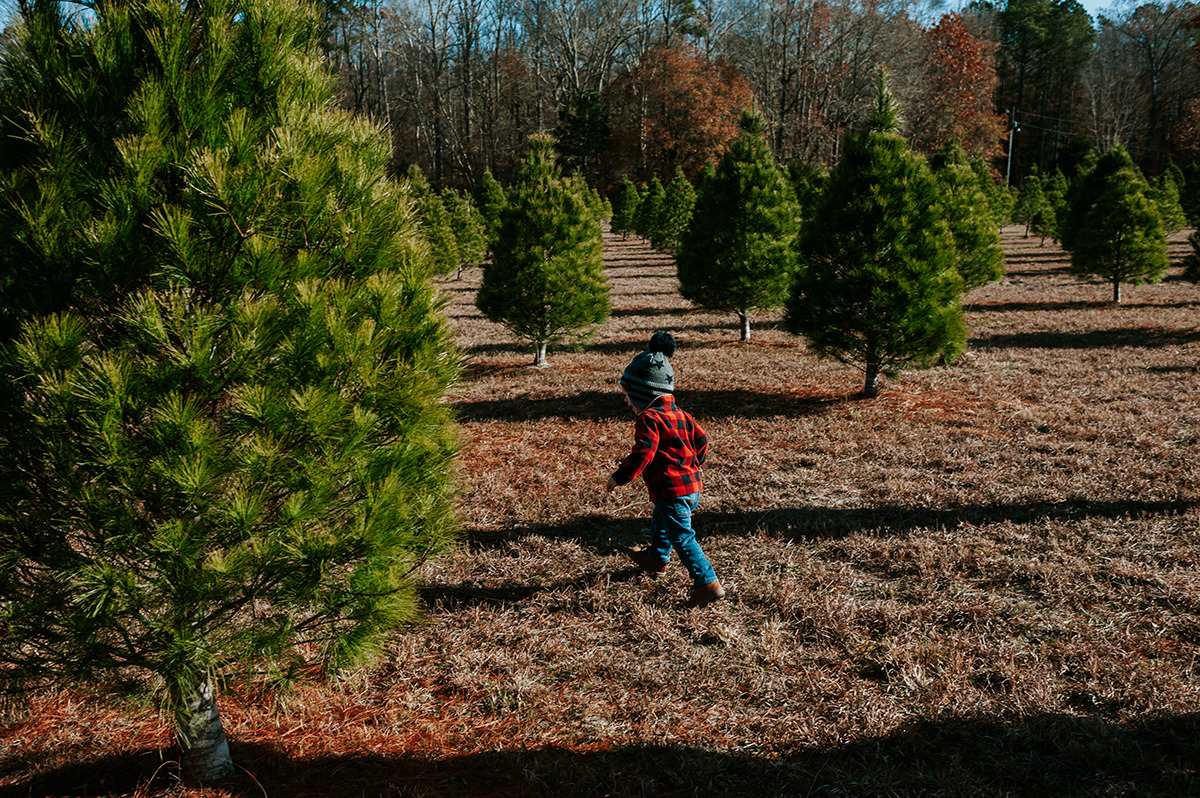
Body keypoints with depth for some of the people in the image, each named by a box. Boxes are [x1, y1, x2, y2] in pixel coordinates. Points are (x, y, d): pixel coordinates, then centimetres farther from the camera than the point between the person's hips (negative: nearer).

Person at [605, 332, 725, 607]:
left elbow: (642, 455, -23)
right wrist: (692, 465, 29)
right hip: (692, 483, 10)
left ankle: (708, 583, -4)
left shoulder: (649, 419, -18)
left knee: (682, 537, -4)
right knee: (660, 522, 31)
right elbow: (700, 439, 17)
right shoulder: (678, 413, 10)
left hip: (672, 490, -10)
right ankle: (657, 558, 54)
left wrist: (619, 477, -12)